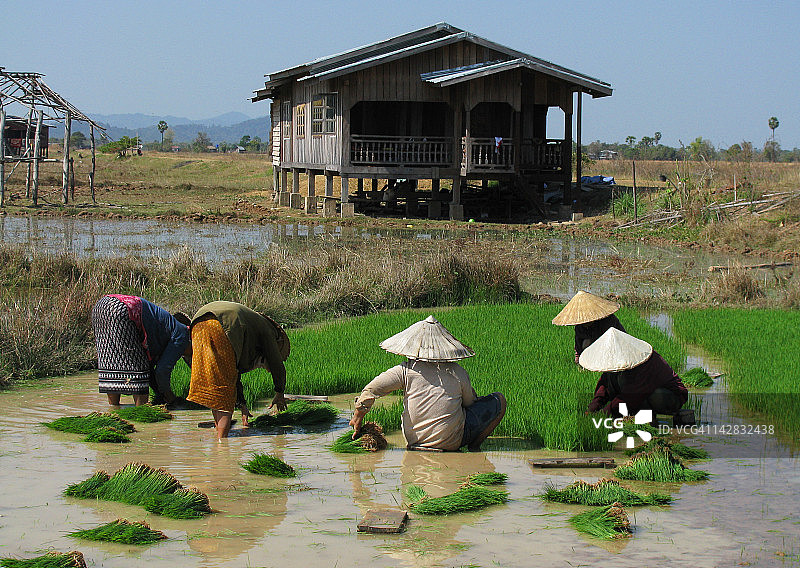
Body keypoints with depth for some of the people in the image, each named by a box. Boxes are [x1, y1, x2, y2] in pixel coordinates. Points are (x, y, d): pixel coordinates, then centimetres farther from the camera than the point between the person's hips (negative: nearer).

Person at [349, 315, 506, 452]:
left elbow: (371, 390, -13)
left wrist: (357, 418, -1)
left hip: (413, 438, 4)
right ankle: (474, 445, 4)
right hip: (452, 441, -4)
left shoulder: (406, 370, -8)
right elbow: (470, 402, 8)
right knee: (499, 400, 9)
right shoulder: (457, 372, -7)